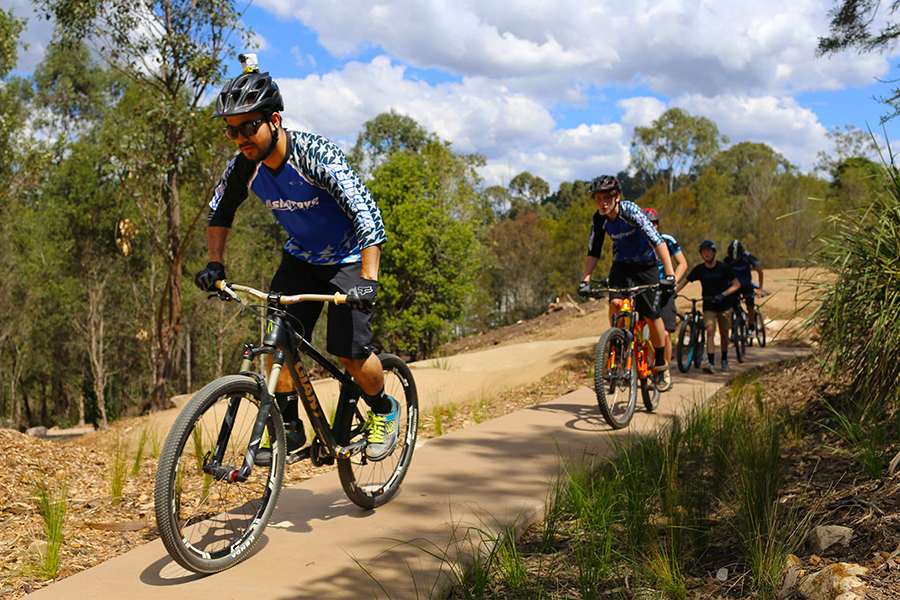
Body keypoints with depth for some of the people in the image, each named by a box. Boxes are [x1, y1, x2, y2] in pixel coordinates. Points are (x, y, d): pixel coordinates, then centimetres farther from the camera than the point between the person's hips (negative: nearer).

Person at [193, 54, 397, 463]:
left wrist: (367, 282, -45)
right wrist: (215, 264, -4)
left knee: (349, 352, -15)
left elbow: (369, 217, -36)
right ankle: (288, 427, 5)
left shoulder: (317, 156, -31)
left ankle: (384, 412, 13)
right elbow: (219, 212, 7)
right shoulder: (244, 166, -13)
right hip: (300, 257, 5)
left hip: (350, 260, -5)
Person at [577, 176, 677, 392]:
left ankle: (661, 366, 12)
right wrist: (585, 280, -12)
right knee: (615, 303, -22)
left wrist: (669, 274, -41)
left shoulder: (630, 211, -27)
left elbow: (657, 241, -33)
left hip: (646, 264, -3)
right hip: (622, 263, 3)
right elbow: (593, 252, -2)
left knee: (652, 315, -6)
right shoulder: (599, 219, -12)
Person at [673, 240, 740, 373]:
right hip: (708, 305, 0)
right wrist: (673, 292, -13)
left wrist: (723, 294, -18)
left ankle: (724, 359, 28)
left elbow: (736, 285, -4)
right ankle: (710, 362, -21)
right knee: (710, 331, -15)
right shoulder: (699, 269, -3)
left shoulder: (723, 267, -7)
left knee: (724, 333, 8)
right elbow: (684, 281, 3)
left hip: (724, 304, 0)